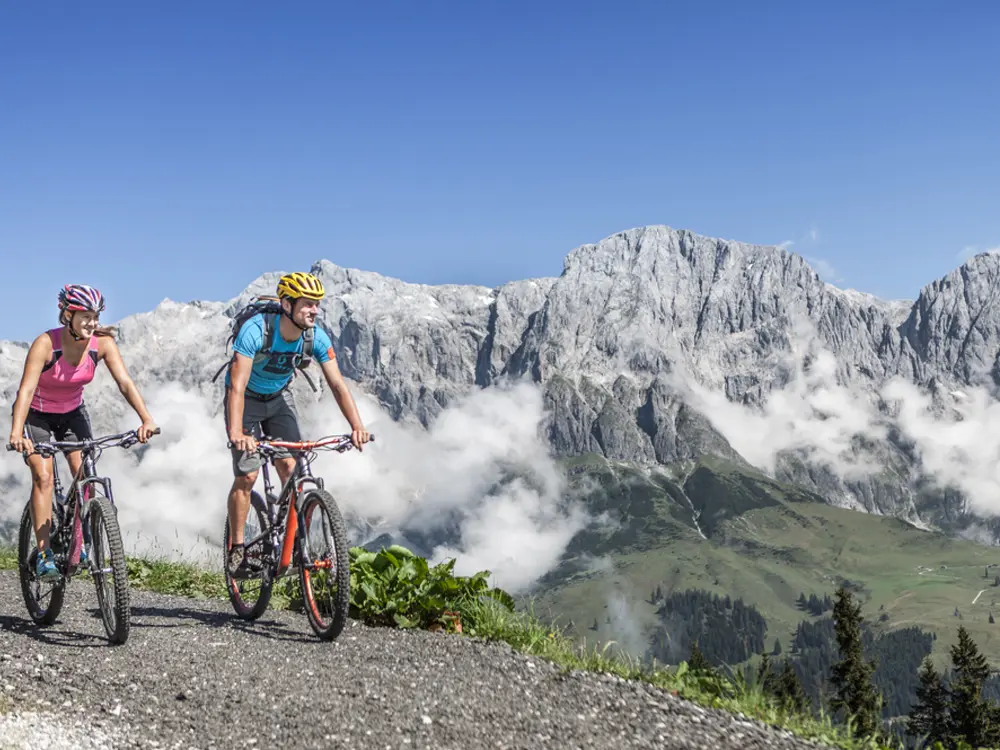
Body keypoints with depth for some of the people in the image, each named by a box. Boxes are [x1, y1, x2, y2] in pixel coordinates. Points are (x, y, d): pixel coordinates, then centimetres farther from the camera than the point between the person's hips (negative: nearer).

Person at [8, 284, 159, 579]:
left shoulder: (102, 342, -19)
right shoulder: (45, 343, -29)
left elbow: (124, 381, -26)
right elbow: (26, 389, -38)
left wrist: (146, 419, -41)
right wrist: (16, 434, -52)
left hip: (72, 413, 3)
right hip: (37, 414, -3)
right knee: (43, 476, -17)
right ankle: (44, 554, -13)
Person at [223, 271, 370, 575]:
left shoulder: (317, 338, -21)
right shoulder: (255, 330, -34)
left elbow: (337, 384, -22)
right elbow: (237, 386, -40)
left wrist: (357, 427, -36)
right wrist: (235, 432, -54)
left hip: (279, 397, 4)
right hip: (246, 399, -4)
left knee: (292, 469, -8)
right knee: (247, 475, -11)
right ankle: (236, 548, 4)